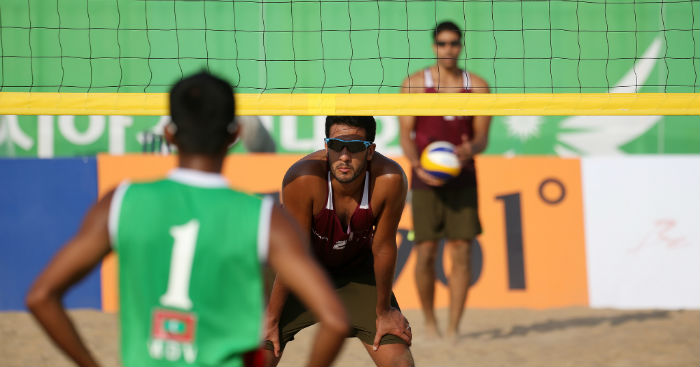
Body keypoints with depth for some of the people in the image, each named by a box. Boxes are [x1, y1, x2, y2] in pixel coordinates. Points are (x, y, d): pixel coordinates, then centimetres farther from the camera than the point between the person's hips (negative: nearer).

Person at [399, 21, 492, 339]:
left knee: (461, 251, -7)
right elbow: (405, 134, 0)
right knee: (426, 252, -6)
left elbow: (482, 137, 7)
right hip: (426, 180, -1)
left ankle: (453, 328, -5)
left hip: (462, 178, 1)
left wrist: (470, 149, -17)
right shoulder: (415, 84, 2)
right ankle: (429, 319, 16)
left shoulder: (477, 86, 6)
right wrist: (417, 165, -17)